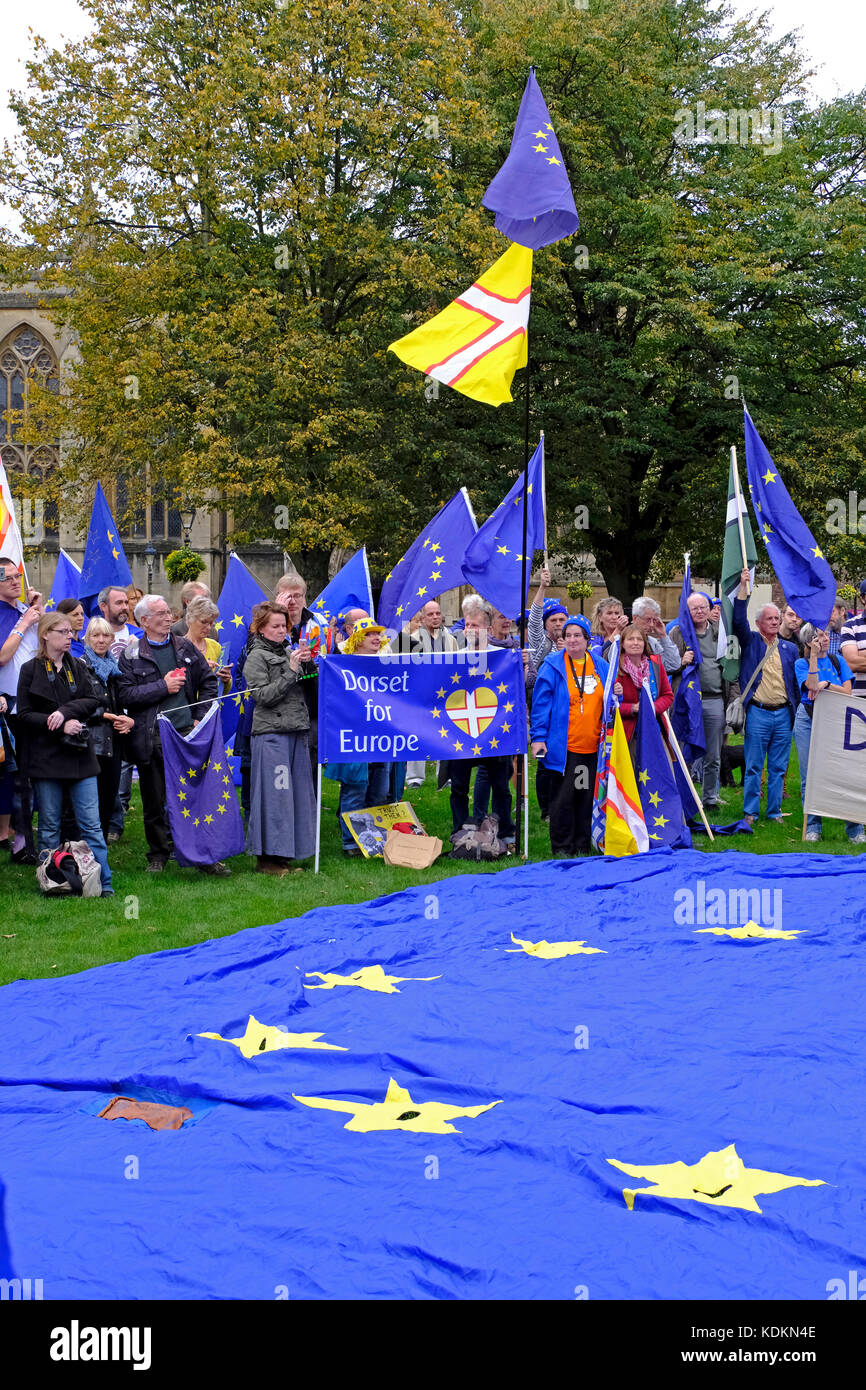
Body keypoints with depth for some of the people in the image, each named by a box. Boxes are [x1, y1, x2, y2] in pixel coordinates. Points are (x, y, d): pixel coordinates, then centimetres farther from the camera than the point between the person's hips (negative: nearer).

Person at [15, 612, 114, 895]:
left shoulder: (77, 667, 11)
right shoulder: (30, 670, 0)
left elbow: (92, 701, 2)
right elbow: (24, 714, -4)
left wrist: (66, 711, -15)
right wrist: (61, 726, -14)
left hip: (79, 755, 3)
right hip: (46, 757, -2)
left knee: (91, 824, -2)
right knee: (49, 825, 4)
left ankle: (104, 883, 0)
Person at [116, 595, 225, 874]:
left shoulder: (185, 648, 11)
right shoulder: (131, 655, 0)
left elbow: (209, 681, 17)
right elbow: (125, 694, -10)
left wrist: (200, 717, 7)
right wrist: (163, 687, -12)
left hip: (188, 732, 2)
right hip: (151, 738, -2)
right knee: (155, 801, 6)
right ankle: (158, 854, 20)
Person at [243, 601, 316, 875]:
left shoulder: (289, 652, 16)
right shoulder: (257, 657, -3)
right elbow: (264, 695, -12)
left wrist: (308, 664, 2)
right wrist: (291, 671, -14)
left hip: (296, 729, 7)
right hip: (270, 732, -7)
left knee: (296, 791, 7)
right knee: (273, 793, -7)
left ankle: (284, 855, 15)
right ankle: (266, 858, 0)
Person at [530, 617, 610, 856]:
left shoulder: (600, 666, 9)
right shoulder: (553, 666, -3)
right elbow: (541, 702, -4)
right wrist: (538, 737, -9)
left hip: (593, 746, 4)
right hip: (563, 745, -3)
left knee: (587, 795, 9)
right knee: (563, 797, 0)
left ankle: (583, 845, 20)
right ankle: (562, 847, 10)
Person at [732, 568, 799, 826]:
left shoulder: (789, 648, 13)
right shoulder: (750, 642, 4)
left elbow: (795, 682, 14)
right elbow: (739, 621, -12)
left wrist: (797, 712, 8)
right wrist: (744, 587, -17)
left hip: (783, 714, 3)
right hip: (758, 714, -3)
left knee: (778, 768, 8)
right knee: (753, 766, -1)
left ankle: (775, 812, 16)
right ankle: (750, 812, 7)